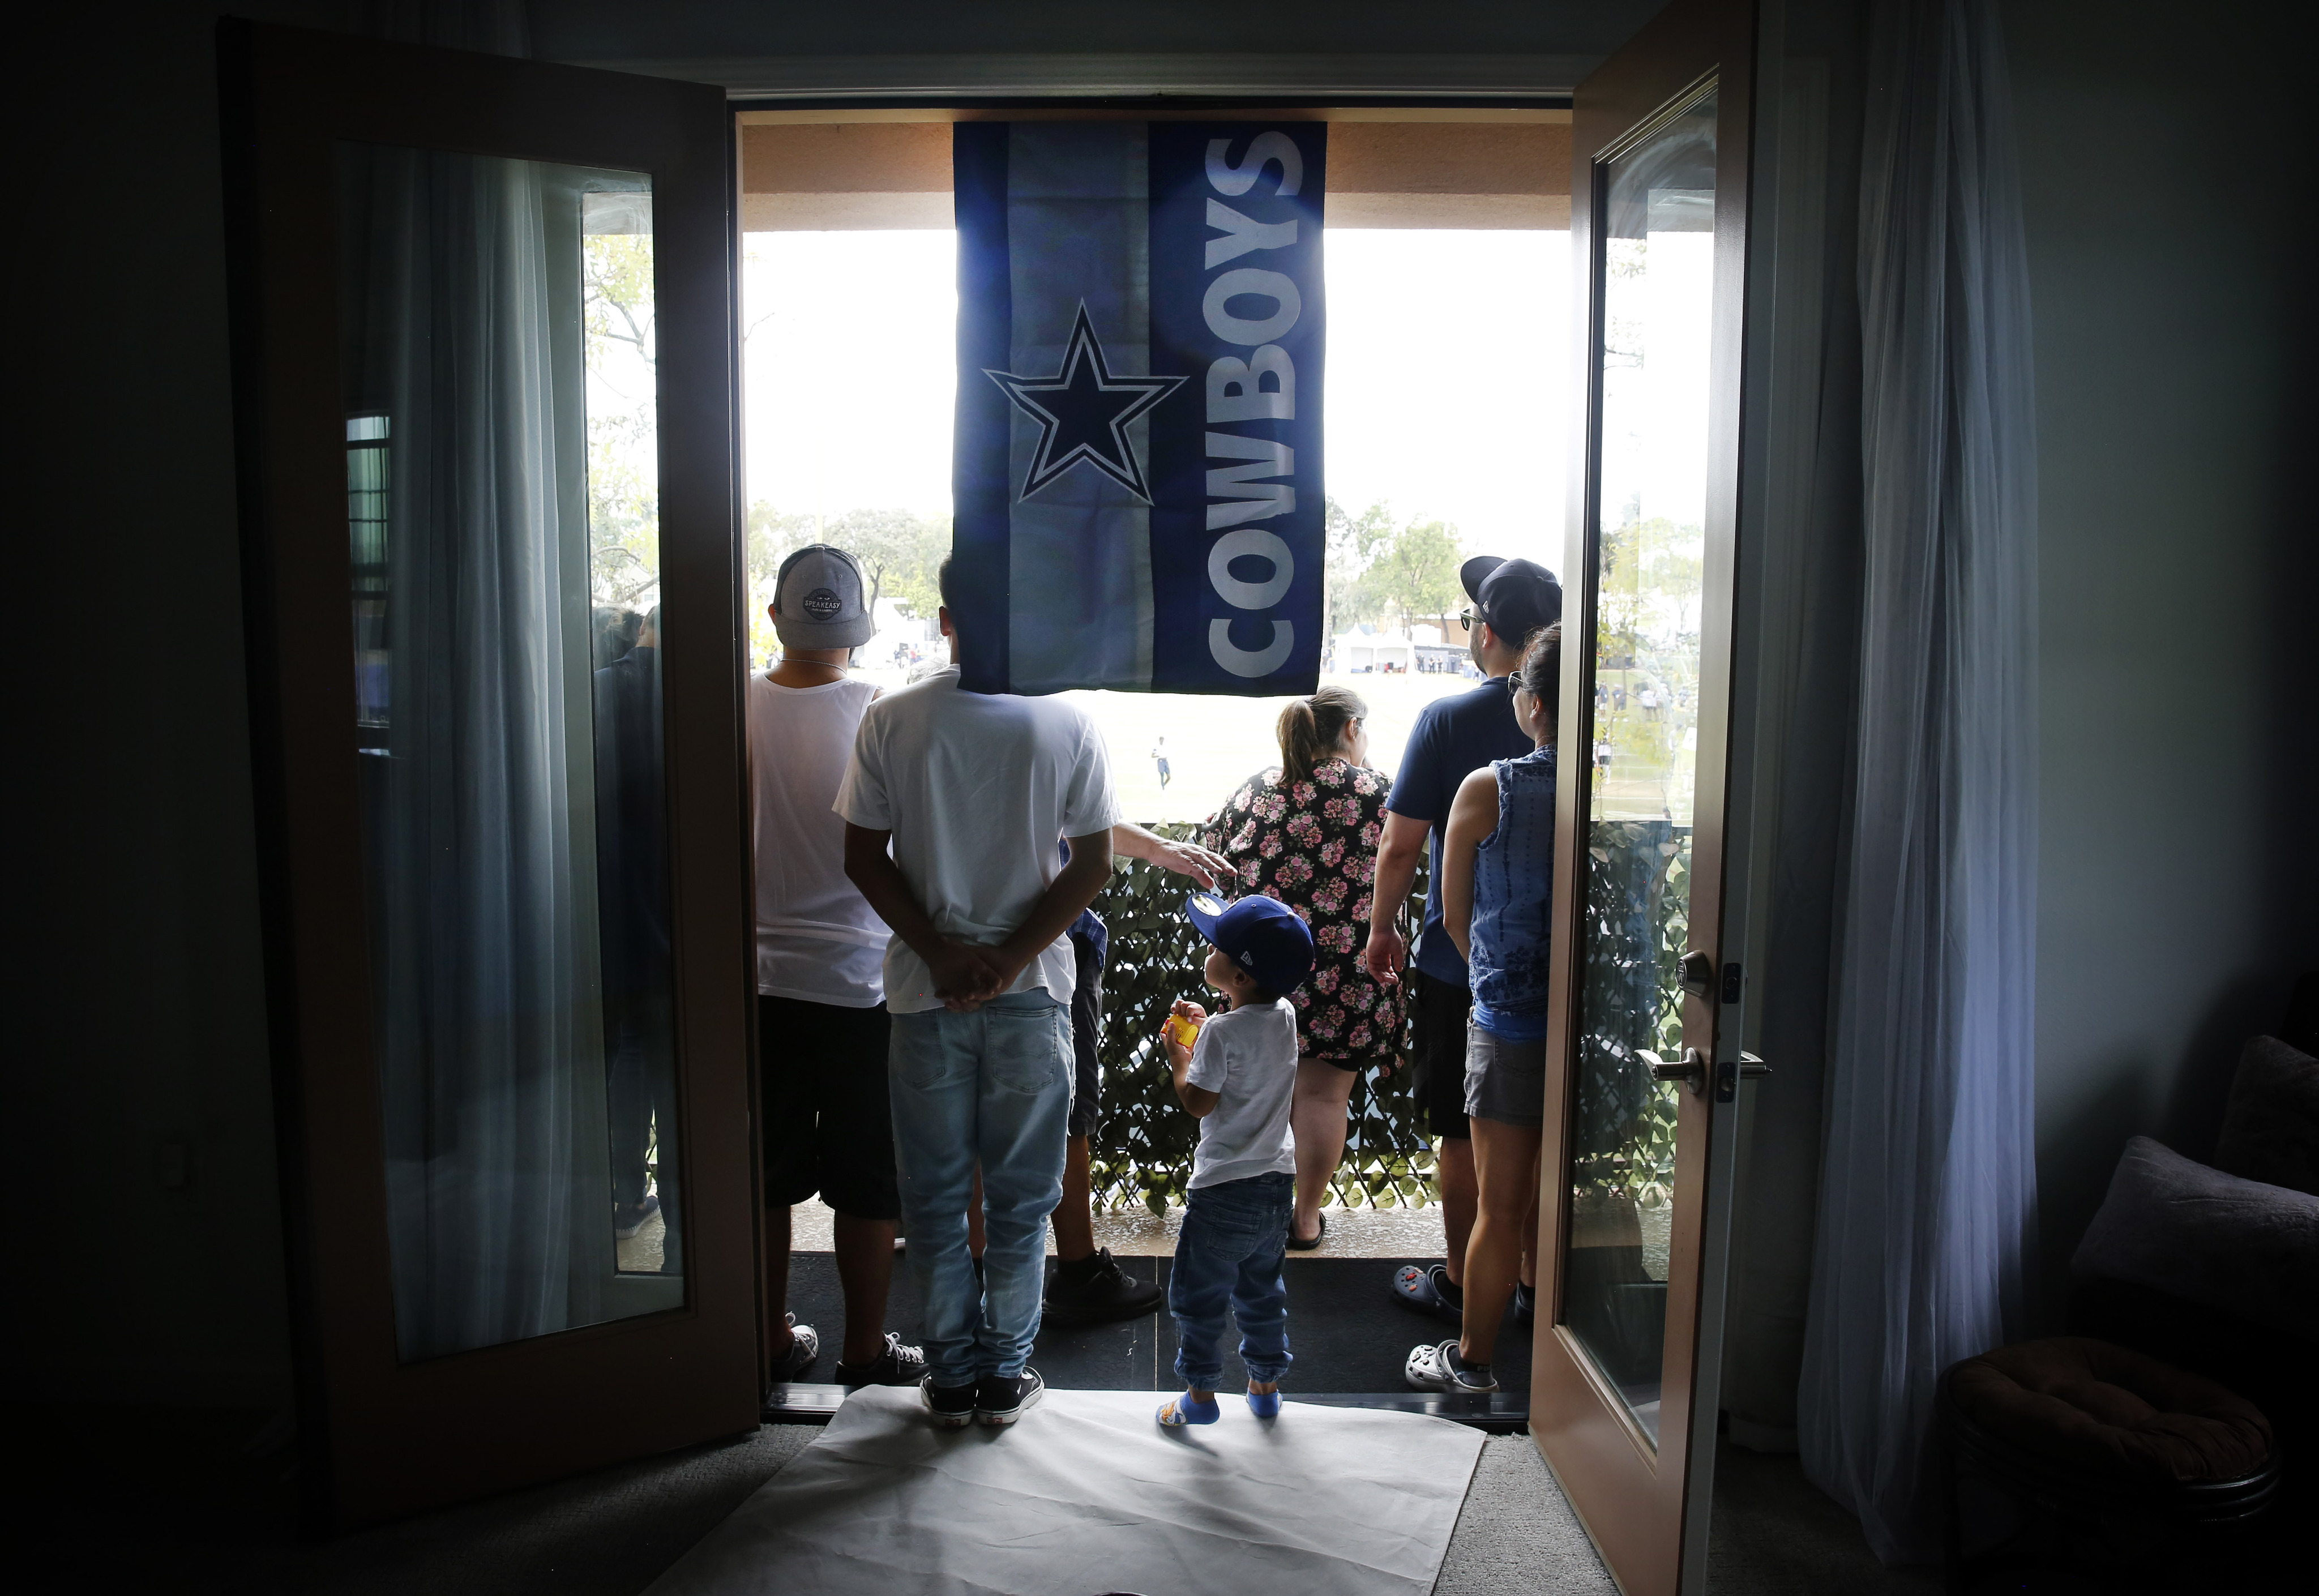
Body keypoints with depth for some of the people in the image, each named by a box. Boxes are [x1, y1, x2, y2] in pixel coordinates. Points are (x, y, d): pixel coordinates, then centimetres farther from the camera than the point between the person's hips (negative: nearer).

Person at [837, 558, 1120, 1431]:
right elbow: (1094, 863, -7)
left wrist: (943, 955, -6)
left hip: (925, 991, 0)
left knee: (934, 1194, 13)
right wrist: (1010, 959, -8)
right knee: (1020, 1196, 13)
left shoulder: (890, 719, -5)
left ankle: (951, 1374, 22)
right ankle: (1004, 1374, 21)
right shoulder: (1067, 725, -5)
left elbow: (864, 858, -6)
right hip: (1033, 994, 0)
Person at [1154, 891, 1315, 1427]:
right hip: (1278, 1181, 7)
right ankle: (1266, 1386, 30)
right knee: (1262, 1289, 21)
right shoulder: (1284, 1017, 1)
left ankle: (1200, 1395, 15)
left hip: (1226, 1190, -7)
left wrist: (1179, 1057, -2)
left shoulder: (1222, 1033, -21)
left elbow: (1198, 1102, -16)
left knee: (1198, 1293, 8)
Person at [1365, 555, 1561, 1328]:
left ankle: (1459, 1283, 21)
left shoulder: (1447, 719, -13)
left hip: (1459, 963, -4)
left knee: (1462, 1134, 9)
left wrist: (1382, 929, 3)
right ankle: (1538, 1281, 27)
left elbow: (1401, 845, -12)